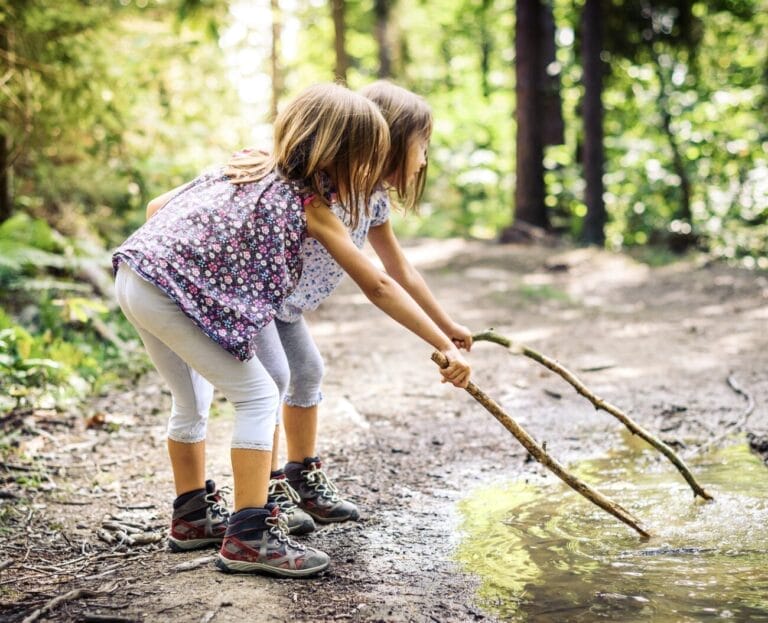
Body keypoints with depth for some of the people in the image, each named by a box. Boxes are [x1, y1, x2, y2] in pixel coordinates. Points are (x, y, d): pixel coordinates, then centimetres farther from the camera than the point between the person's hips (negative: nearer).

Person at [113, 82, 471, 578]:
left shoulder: (247, 168, 19)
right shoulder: (309, 205, -2)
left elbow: (156, 207, 21)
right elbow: (379, 287, -3)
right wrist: (447, 347, 0)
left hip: (133, 278, 9)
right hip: (172, 292, -8)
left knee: (193, 397, 23)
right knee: (258, 396, 0)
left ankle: (194, 517, 37)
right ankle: (248, 537, 0)